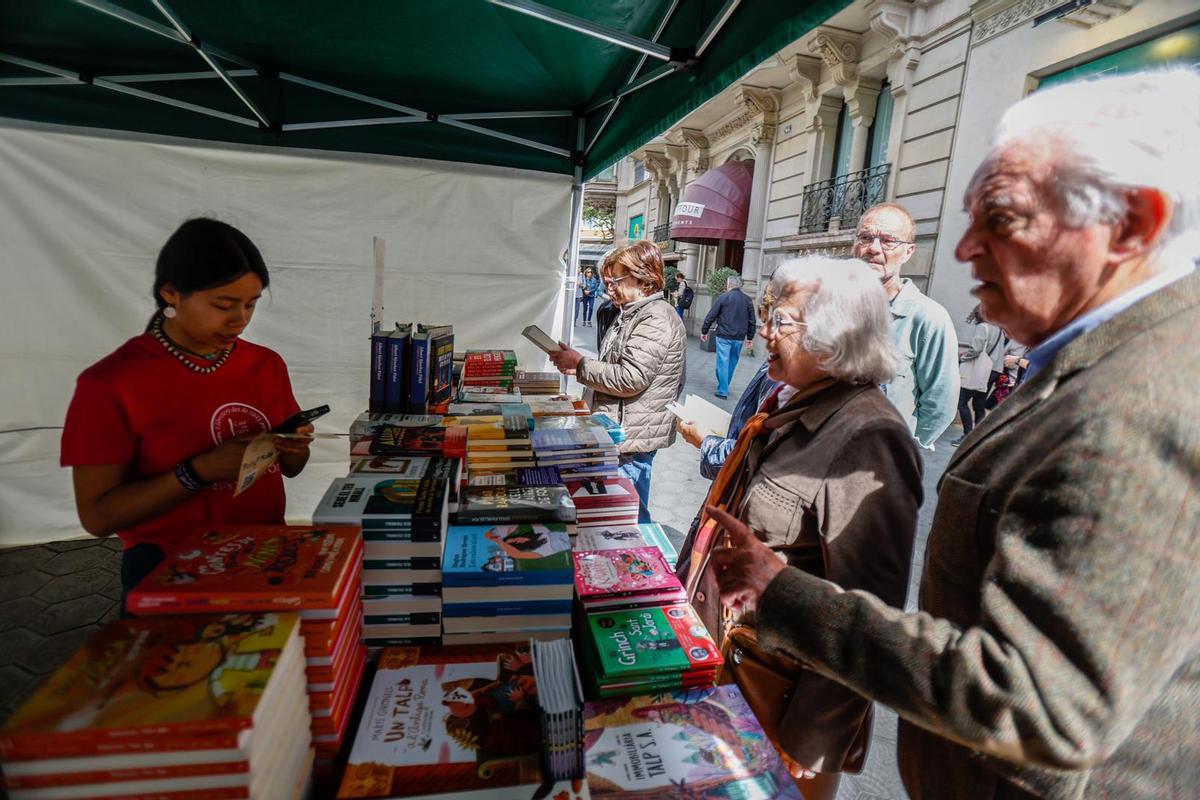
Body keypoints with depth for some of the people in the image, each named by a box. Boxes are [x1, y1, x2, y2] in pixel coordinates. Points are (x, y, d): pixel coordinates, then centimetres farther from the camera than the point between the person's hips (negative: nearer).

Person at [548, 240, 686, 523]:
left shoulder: (655, 319, -18)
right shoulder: (632, 314, 16)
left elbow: (629, 380, -25)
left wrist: (579, 364, -16)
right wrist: (577, 365, 10)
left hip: (632, 436, -10)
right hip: (619, 432, 10)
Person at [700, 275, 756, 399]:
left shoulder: (723, 297, -5)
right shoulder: (748, 300, 7)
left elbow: (711, 316, -4)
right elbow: (752, 321, 12)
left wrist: (704, 331, 5)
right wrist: (750, 337, 20)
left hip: (724, 336, -4)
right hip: (739, 338, 4)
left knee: (723, 363, 0)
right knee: (732, 362, 16)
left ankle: (723, 391, 0)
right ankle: (724, 387, 28)